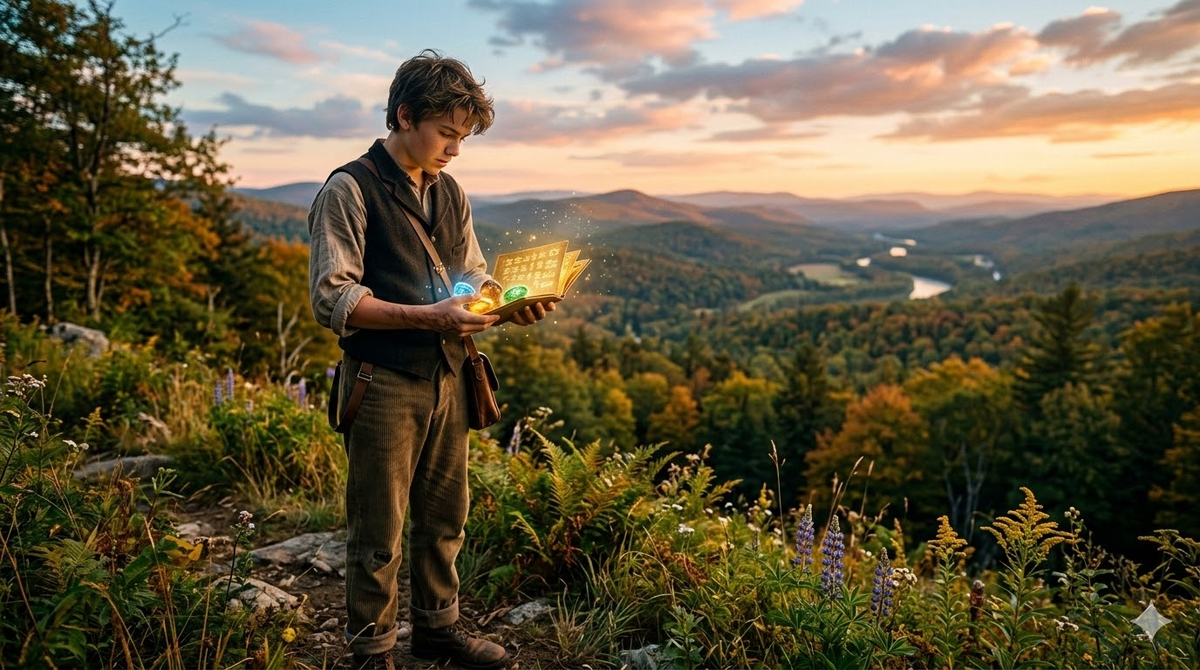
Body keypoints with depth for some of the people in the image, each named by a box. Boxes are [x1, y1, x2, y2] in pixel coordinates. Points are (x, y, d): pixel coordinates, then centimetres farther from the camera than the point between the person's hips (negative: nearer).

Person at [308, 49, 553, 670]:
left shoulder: (449, 193, 12)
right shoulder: (350, 190, -9)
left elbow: (473, 277, 18)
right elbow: (333, 298, -14)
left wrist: (512, 305, -4)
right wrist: (428, 317, -24)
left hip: (447, 379, 6)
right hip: (385, 384, -6)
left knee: (444, 516, 16)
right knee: (379, 532, 6)